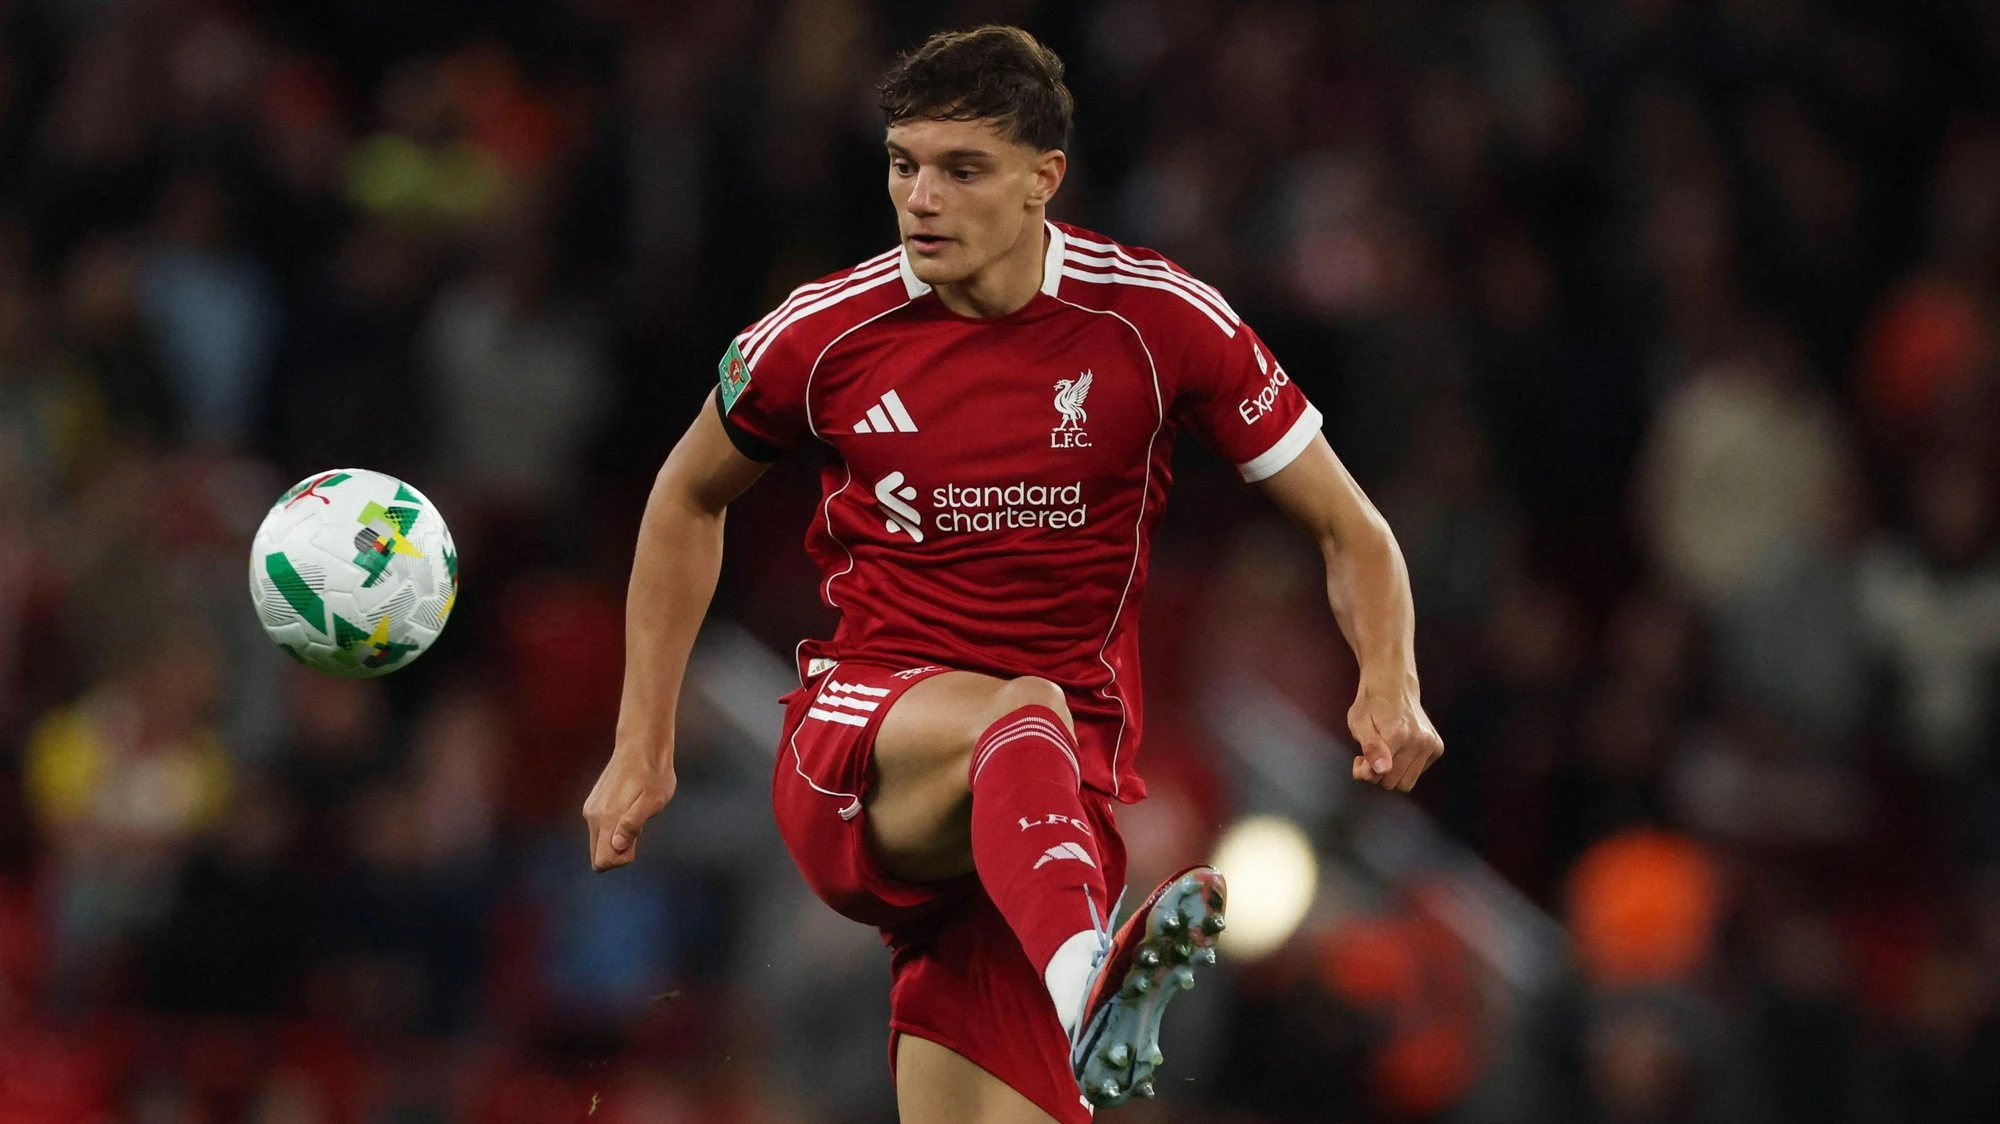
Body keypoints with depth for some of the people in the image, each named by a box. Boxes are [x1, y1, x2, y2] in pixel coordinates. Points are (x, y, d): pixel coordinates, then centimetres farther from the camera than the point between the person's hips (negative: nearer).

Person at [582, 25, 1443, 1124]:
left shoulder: (1160, 321, -1)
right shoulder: (823, 334, 1)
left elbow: (1348, 531, 5)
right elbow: (689, 498, 21)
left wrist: (1389, 685, -14)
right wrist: (642, 745, 17)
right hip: (848, 774, -1)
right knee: (1023, 714, -38)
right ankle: (1088, 983, -66)